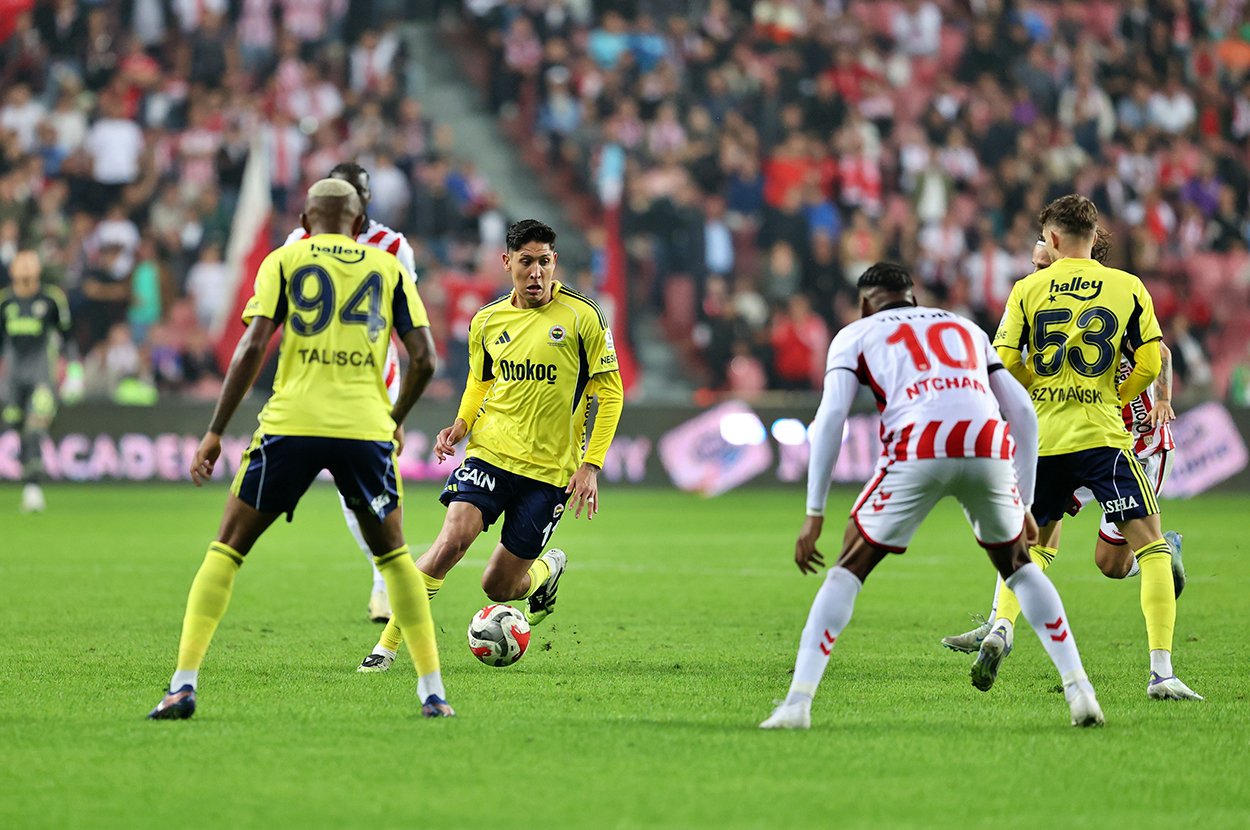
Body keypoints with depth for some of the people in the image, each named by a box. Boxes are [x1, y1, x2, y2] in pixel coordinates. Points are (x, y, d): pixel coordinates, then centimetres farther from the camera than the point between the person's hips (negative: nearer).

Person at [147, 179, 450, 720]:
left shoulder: (283, 261, 11)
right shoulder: (389, 269, 15)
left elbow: (253, 345, -2)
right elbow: (423, 359, 8)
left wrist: (215, 431, 1)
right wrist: (396, 420, 25)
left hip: (292, 422, -1)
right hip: (366, 425, 1)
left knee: (228, 547, 8)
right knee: (392, 553, 20)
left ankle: (184, 683, -4)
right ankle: (433, 691, 13)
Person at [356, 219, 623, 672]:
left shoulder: (582, 316, -6)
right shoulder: (487, 321, 5)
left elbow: (610, 392, -1)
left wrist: (591, 465, -8)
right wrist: (461, 424, 2)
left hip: (550, 469, -2)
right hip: (490, 451, 2)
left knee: (499, 587, 2)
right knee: (452, 539, -23)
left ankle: (548, 569, 38)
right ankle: (388, 643, -15)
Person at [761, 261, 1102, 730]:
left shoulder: (857, 335, 24)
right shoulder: (965, 328, 35)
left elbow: (831, 417, 9)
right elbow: (1023, 413, 28)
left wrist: (814, 514, 9)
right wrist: (1023, 505, 32)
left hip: (918, 453, -3)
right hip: (989, 448, 3)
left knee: (849, 570, 13)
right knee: (1017, 566, 27)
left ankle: (798, 703, 3)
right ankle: (1079, 691, 18)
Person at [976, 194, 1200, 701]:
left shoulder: (1028, 289, 5)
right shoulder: (1128, 288, 3)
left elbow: (1004, 363, 1)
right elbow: (1150, 364, 1)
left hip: (1041, 434, 3)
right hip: (1100, 434, -3)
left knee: (1036, 540, 24)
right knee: (1151, 545, -1)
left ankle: (1001, 627, 2)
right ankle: (1161, 672, -12)